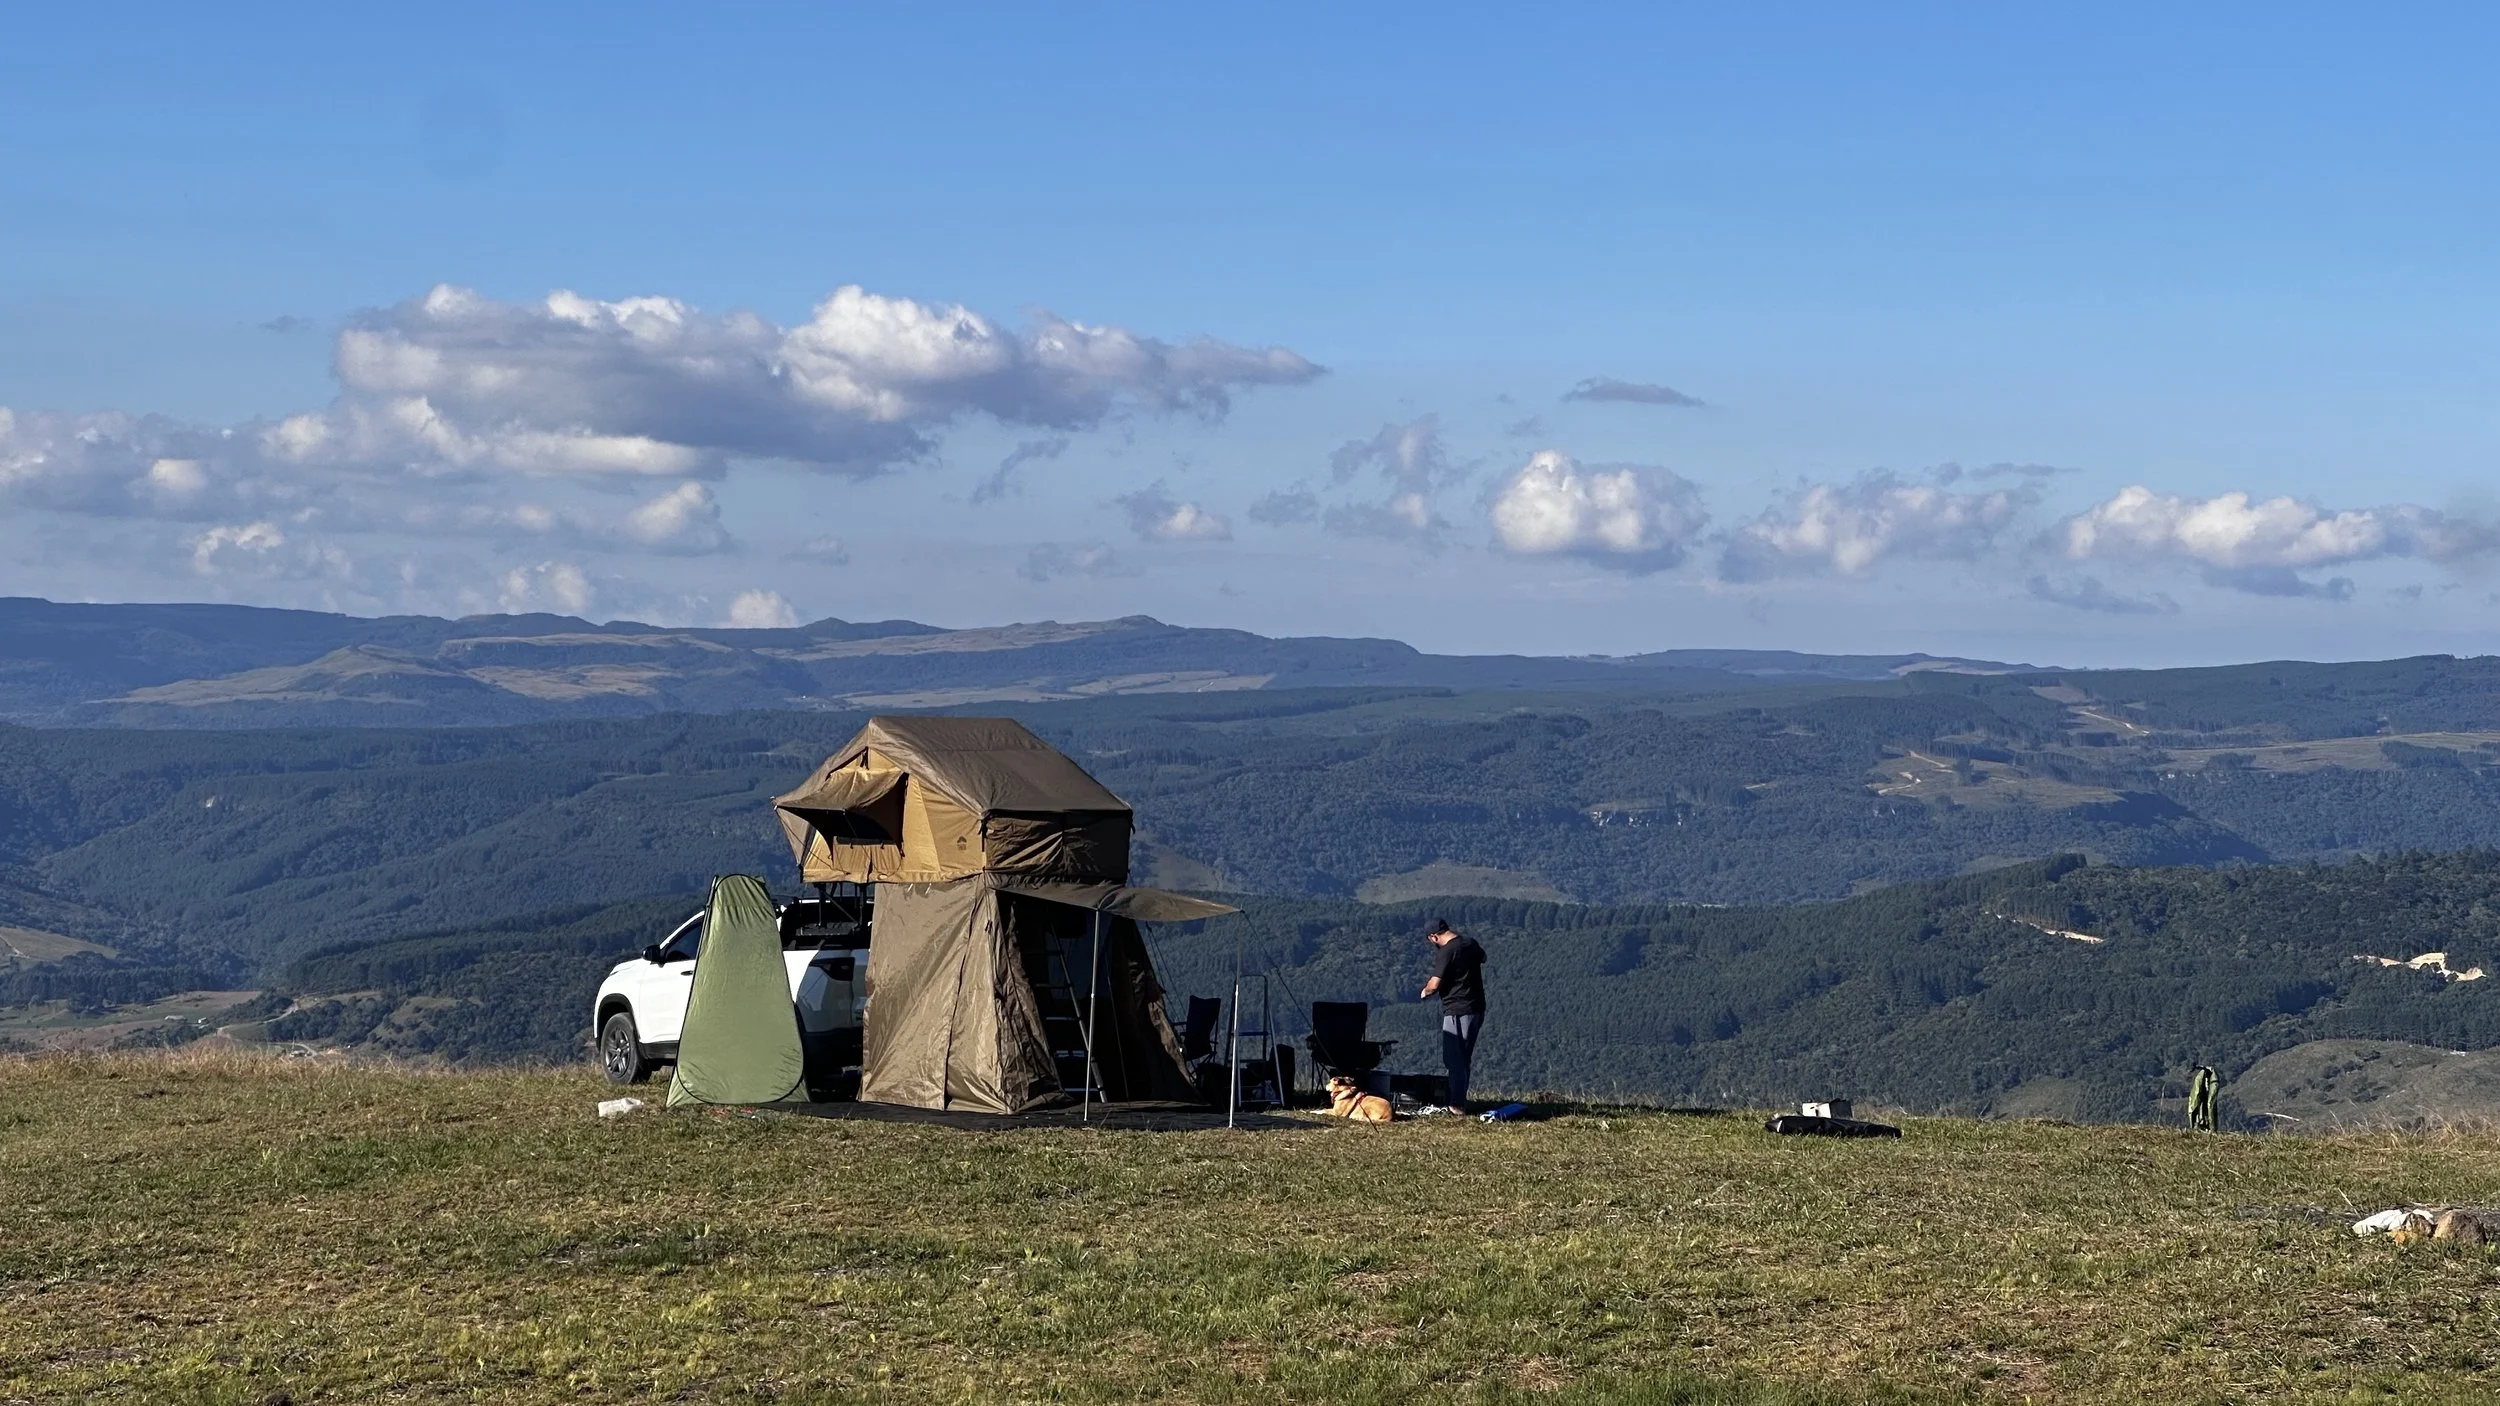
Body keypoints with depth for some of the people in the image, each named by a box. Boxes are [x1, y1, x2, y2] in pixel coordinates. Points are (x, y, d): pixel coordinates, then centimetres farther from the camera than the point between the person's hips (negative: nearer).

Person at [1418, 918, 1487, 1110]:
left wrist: (1425, 992, 0)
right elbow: (1482, 958, 31)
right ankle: (1460, 1100, 21)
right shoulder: (1471, 943, 6)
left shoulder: (1447, 952, -19)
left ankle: (1457, 1103, -5)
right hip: (1477, 1008, 8)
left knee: (1454, 1059, -3)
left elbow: (1434, 985, -22)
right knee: (1465, 1058, 16)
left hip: (1458, 1012, -8)